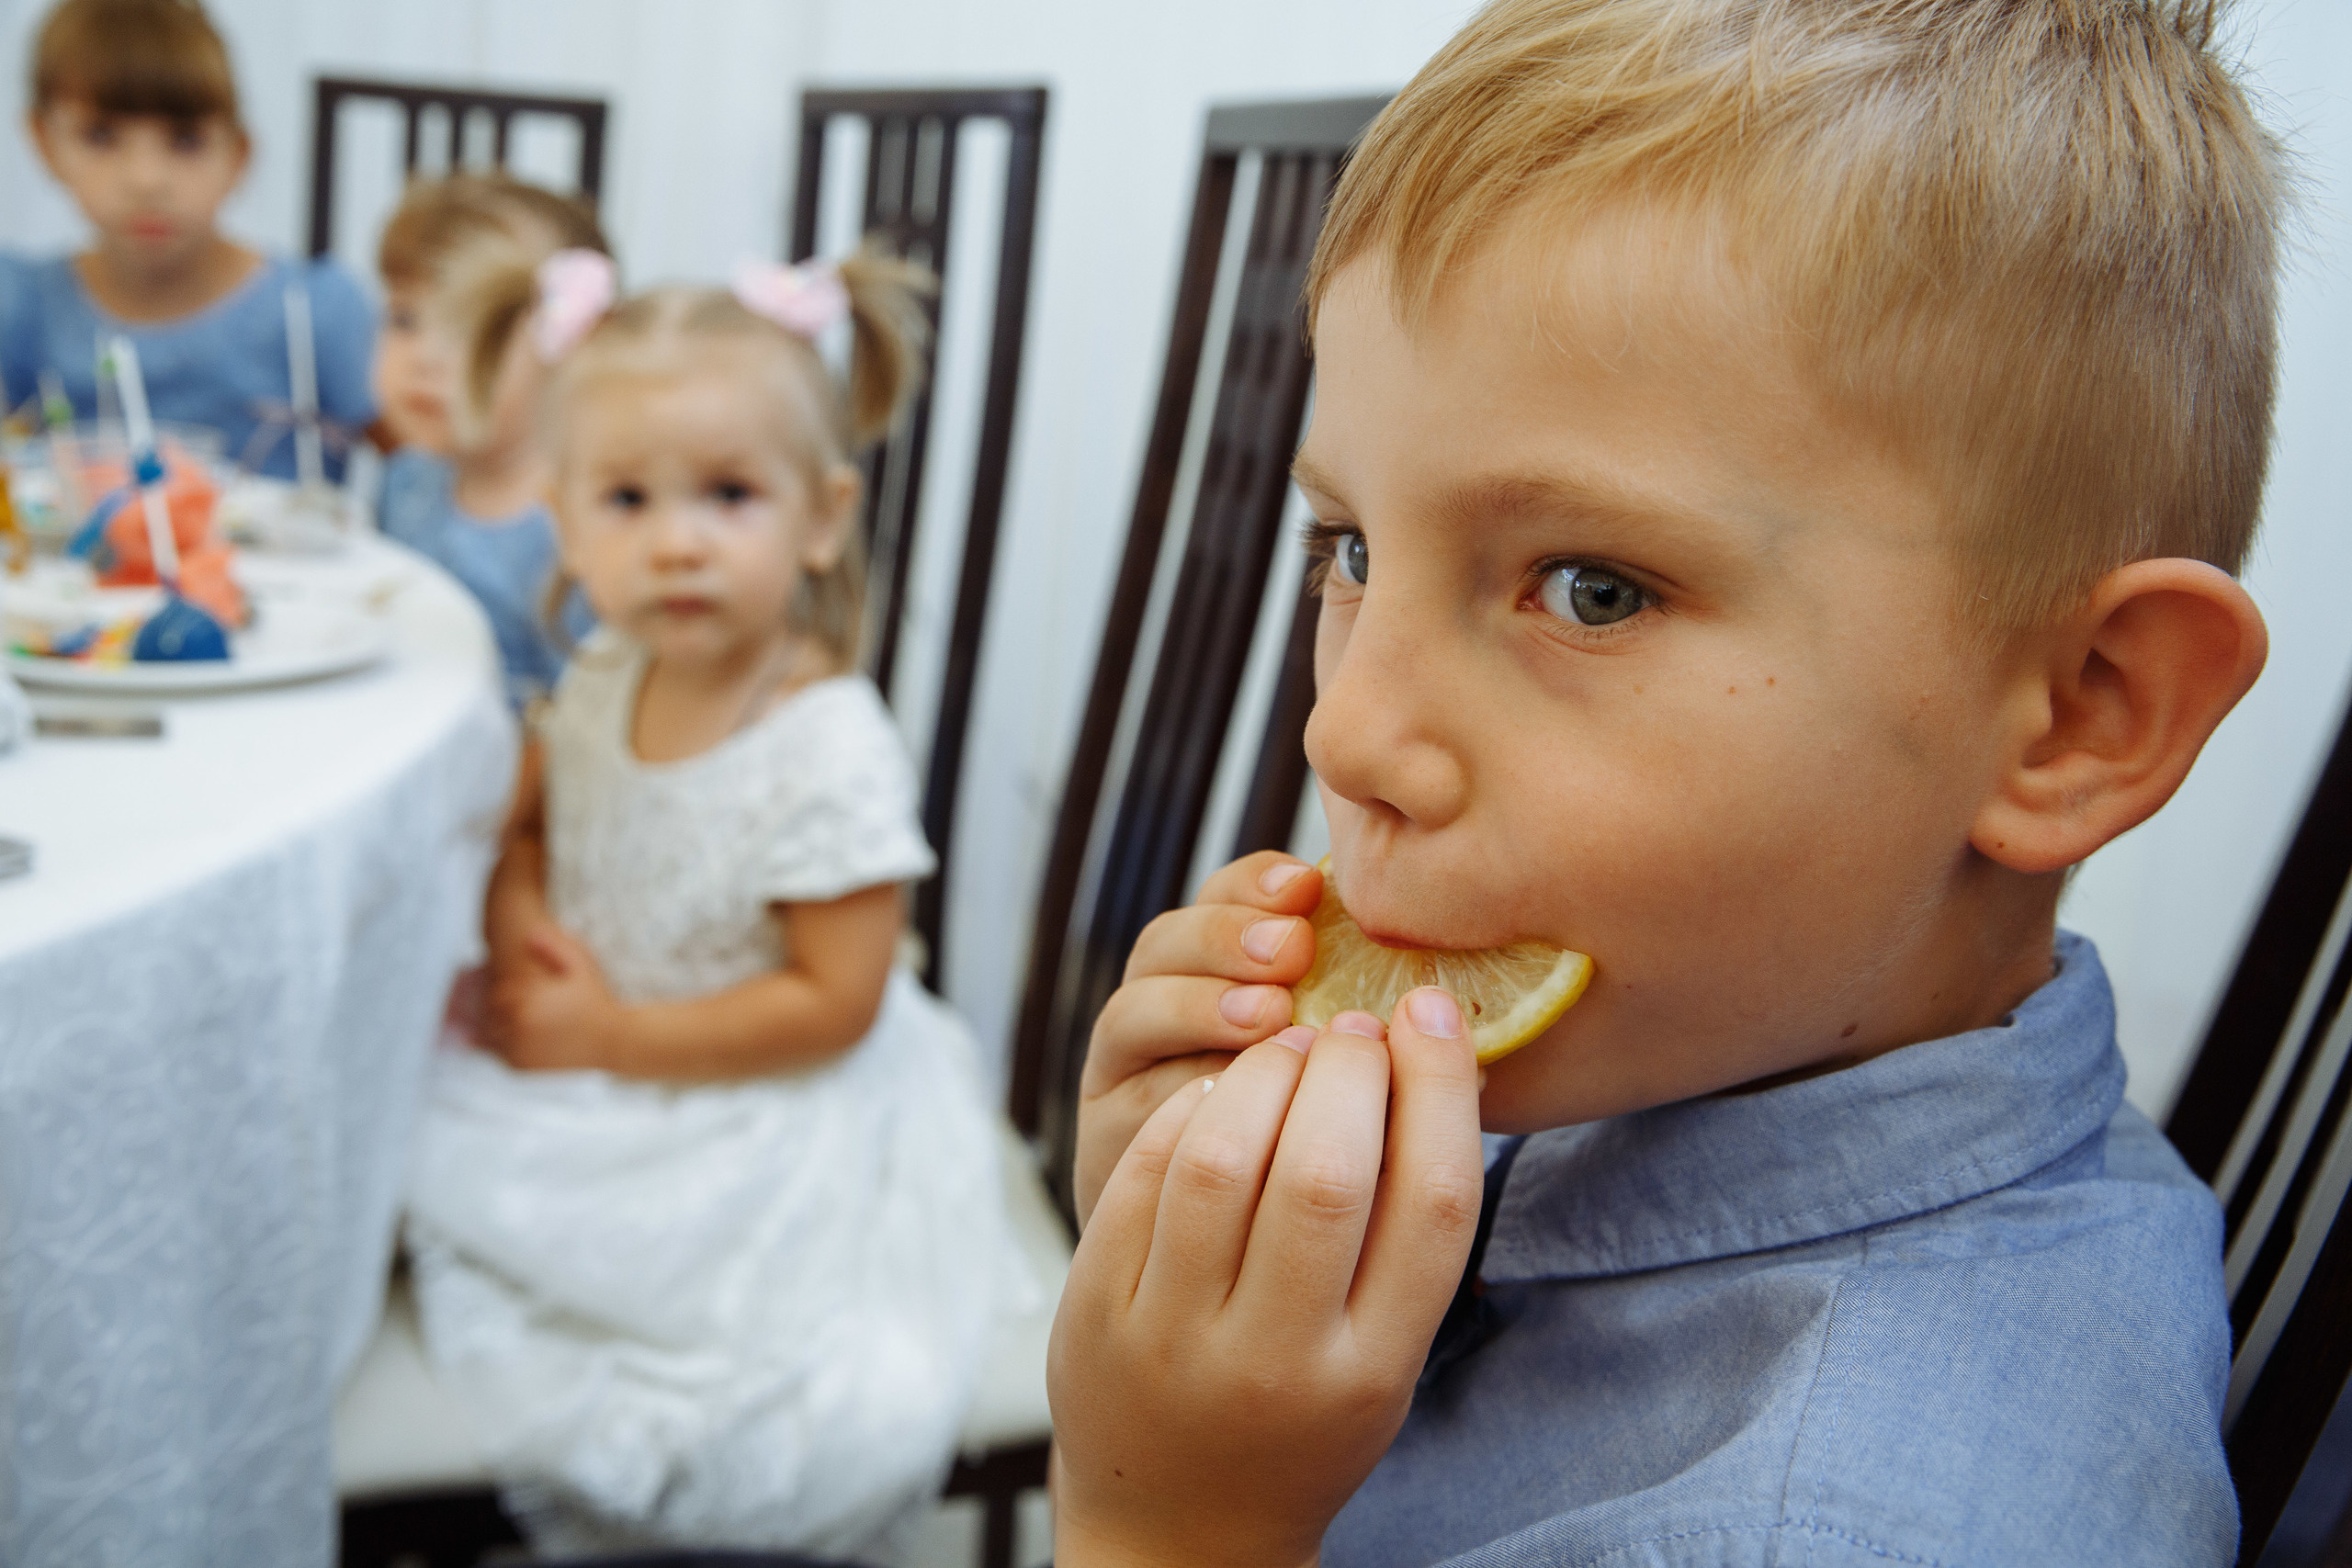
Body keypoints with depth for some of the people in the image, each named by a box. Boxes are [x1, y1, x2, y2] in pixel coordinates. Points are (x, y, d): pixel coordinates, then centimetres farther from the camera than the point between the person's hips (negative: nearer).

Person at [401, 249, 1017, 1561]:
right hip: (588, 1073, 7)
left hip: (765, 1116, -7)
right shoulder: (598, 681, -5)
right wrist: (518, 926, -8)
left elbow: (834, 1002, -22)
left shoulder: (833, 752, -25)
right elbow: (530, 825, 14)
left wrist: (615, 1037, -18)